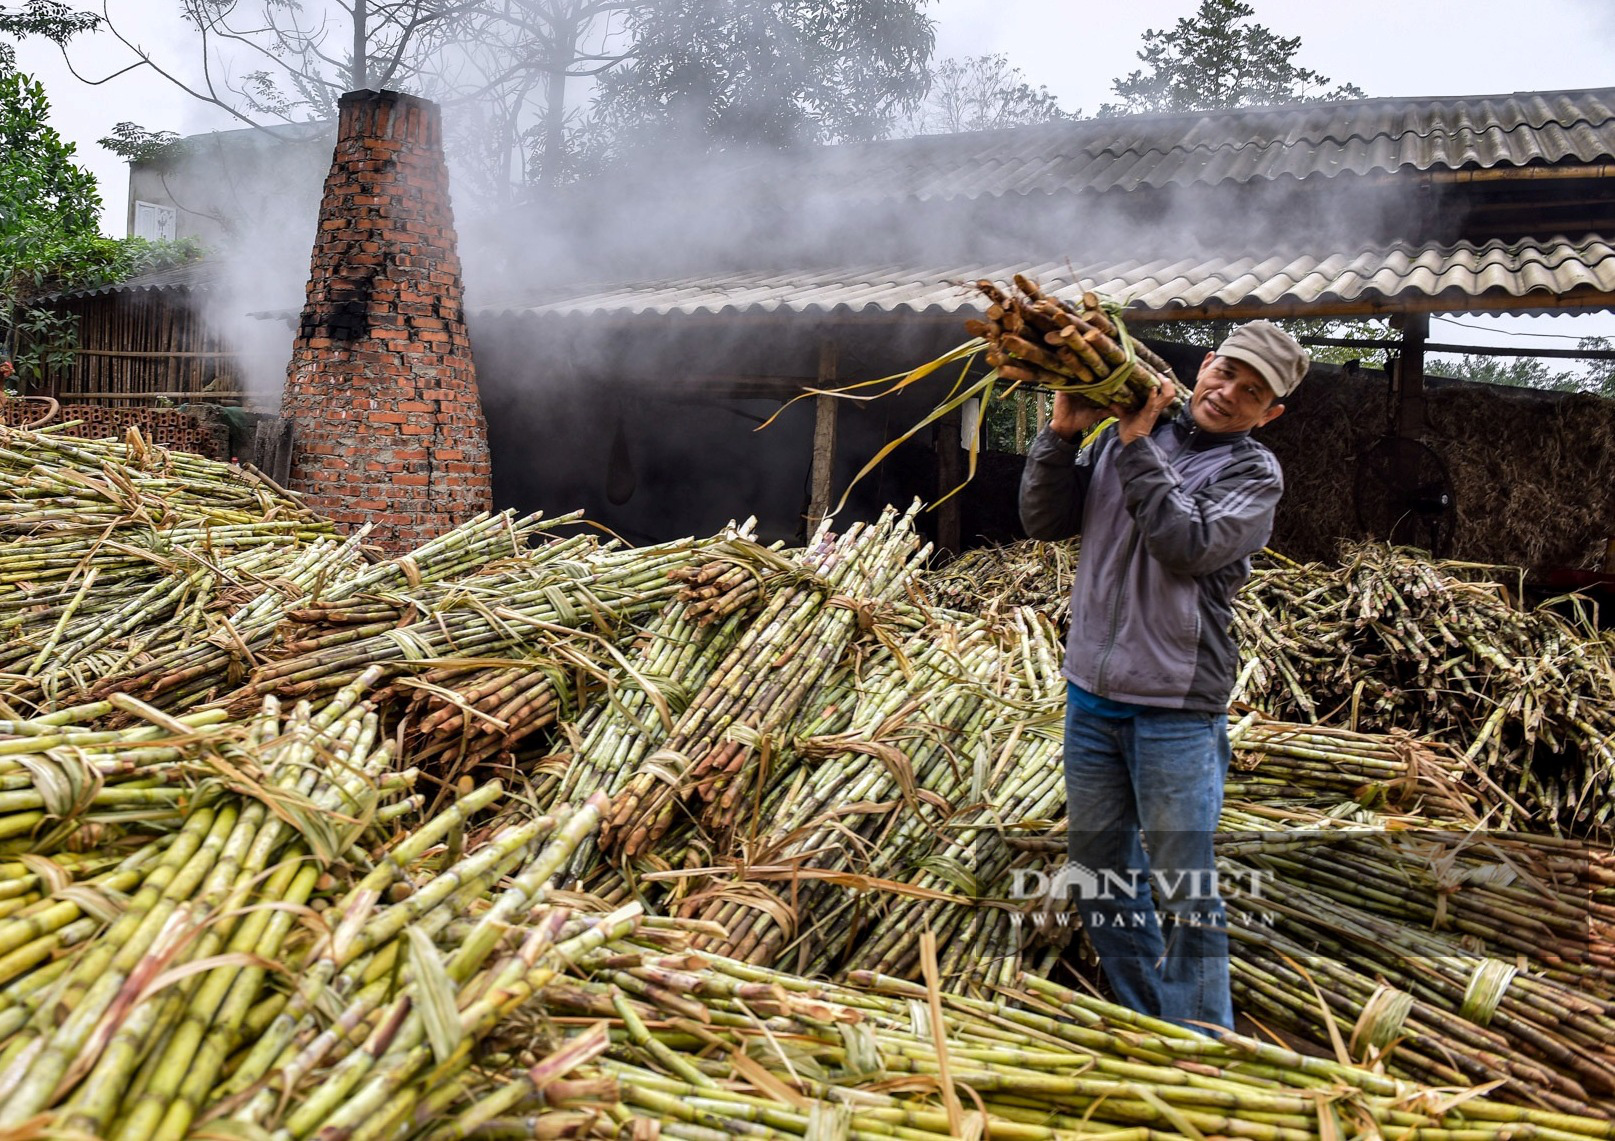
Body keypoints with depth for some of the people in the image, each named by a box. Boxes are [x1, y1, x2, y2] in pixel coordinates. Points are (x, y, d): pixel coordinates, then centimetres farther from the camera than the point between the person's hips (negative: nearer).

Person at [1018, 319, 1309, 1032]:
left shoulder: (1253, 472, -3)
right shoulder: (1119, 434, 8)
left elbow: (1188, 546, -20)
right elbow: (1044, 522, 4)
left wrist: (1137, 443, -16)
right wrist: (1064, 432, -7)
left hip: (1176, 711, -5)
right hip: (1090, 694, 5)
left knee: (1186, 892, 2)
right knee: (1099, 872, 16)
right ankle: (1146, 1023, 35)